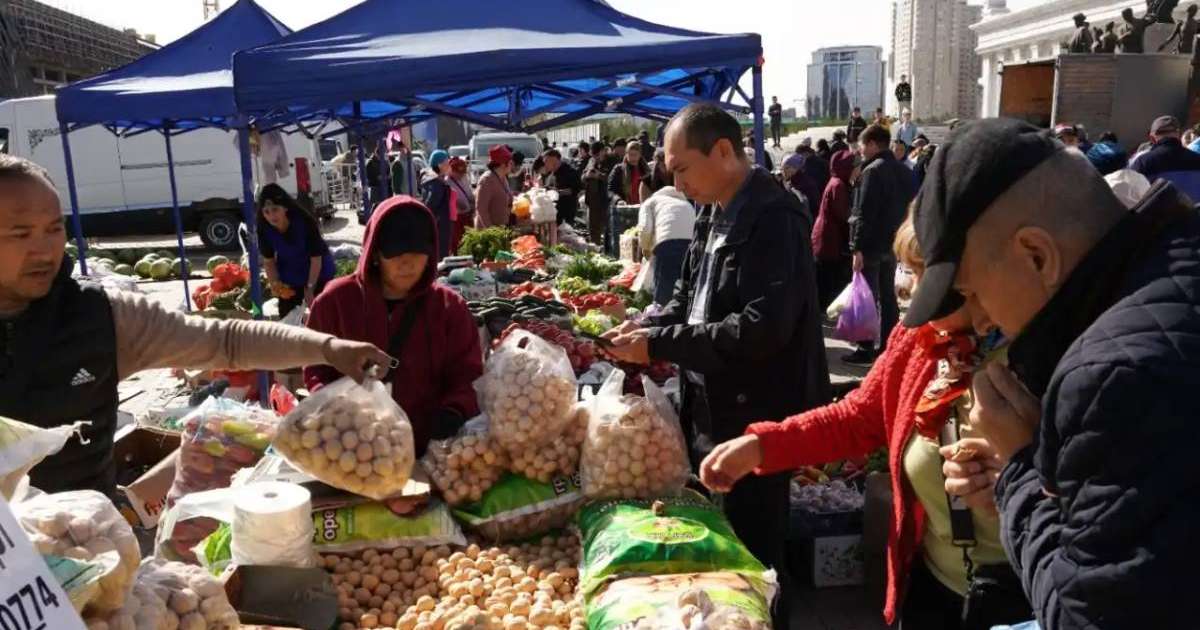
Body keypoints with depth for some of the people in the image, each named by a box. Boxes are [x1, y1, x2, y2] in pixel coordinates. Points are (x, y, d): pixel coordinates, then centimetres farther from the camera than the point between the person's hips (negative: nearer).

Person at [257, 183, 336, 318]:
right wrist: (275, 284, -16)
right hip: (288, 279, 4)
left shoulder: (304, 222, -30)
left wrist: (309, 288, -20)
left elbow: (316, 259, -22)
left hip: (318, 274, -4)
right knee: (286, 317, 8)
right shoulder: (264, 229, -19)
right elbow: (268, 261, -3)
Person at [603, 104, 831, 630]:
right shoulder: (715, 215, 10)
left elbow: (762, 328, -28)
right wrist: (646, 330, -2)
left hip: (754, 422, -9)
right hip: (711, 414, 9)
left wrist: (659, 344, -23)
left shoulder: (772, 218, -19)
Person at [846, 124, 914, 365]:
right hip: (893, 243, 8)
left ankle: (866, 350, 2)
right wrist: (898, 237, 17)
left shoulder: (873, 171, -16)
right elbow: (908, 207, 15)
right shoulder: (903, 170, 11)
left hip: (872, 245, -8)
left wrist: (857, 247, -21)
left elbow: (864, 213, -21)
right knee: (888, 296, 14)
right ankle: (888, 346, 20)